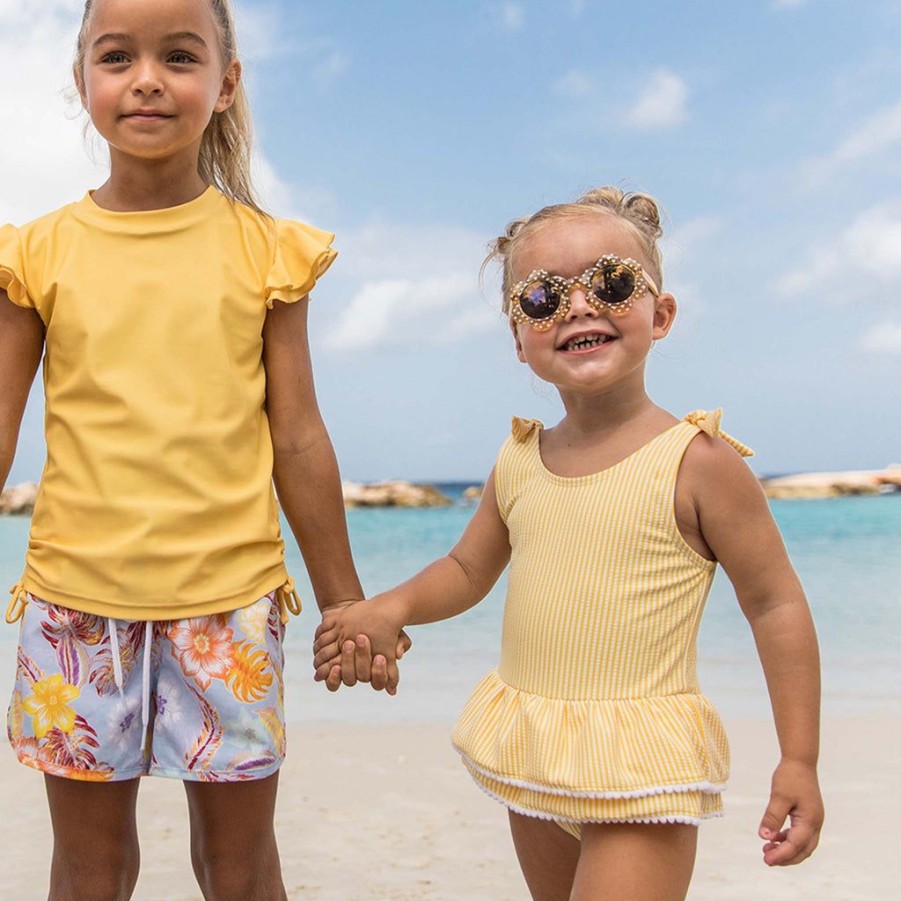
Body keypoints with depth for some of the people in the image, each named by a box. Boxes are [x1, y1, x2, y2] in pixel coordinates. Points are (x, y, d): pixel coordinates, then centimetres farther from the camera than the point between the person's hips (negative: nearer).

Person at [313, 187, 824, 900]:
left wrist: (798, 761, -9)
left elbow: (777, 607, -9)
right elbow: (467, 570, 16)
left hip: (642, 763, -6)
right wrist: (389, 610, -3)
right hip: (531, 754, 6)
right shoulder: (517, 463, 2)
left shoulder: (696, 461, -13)